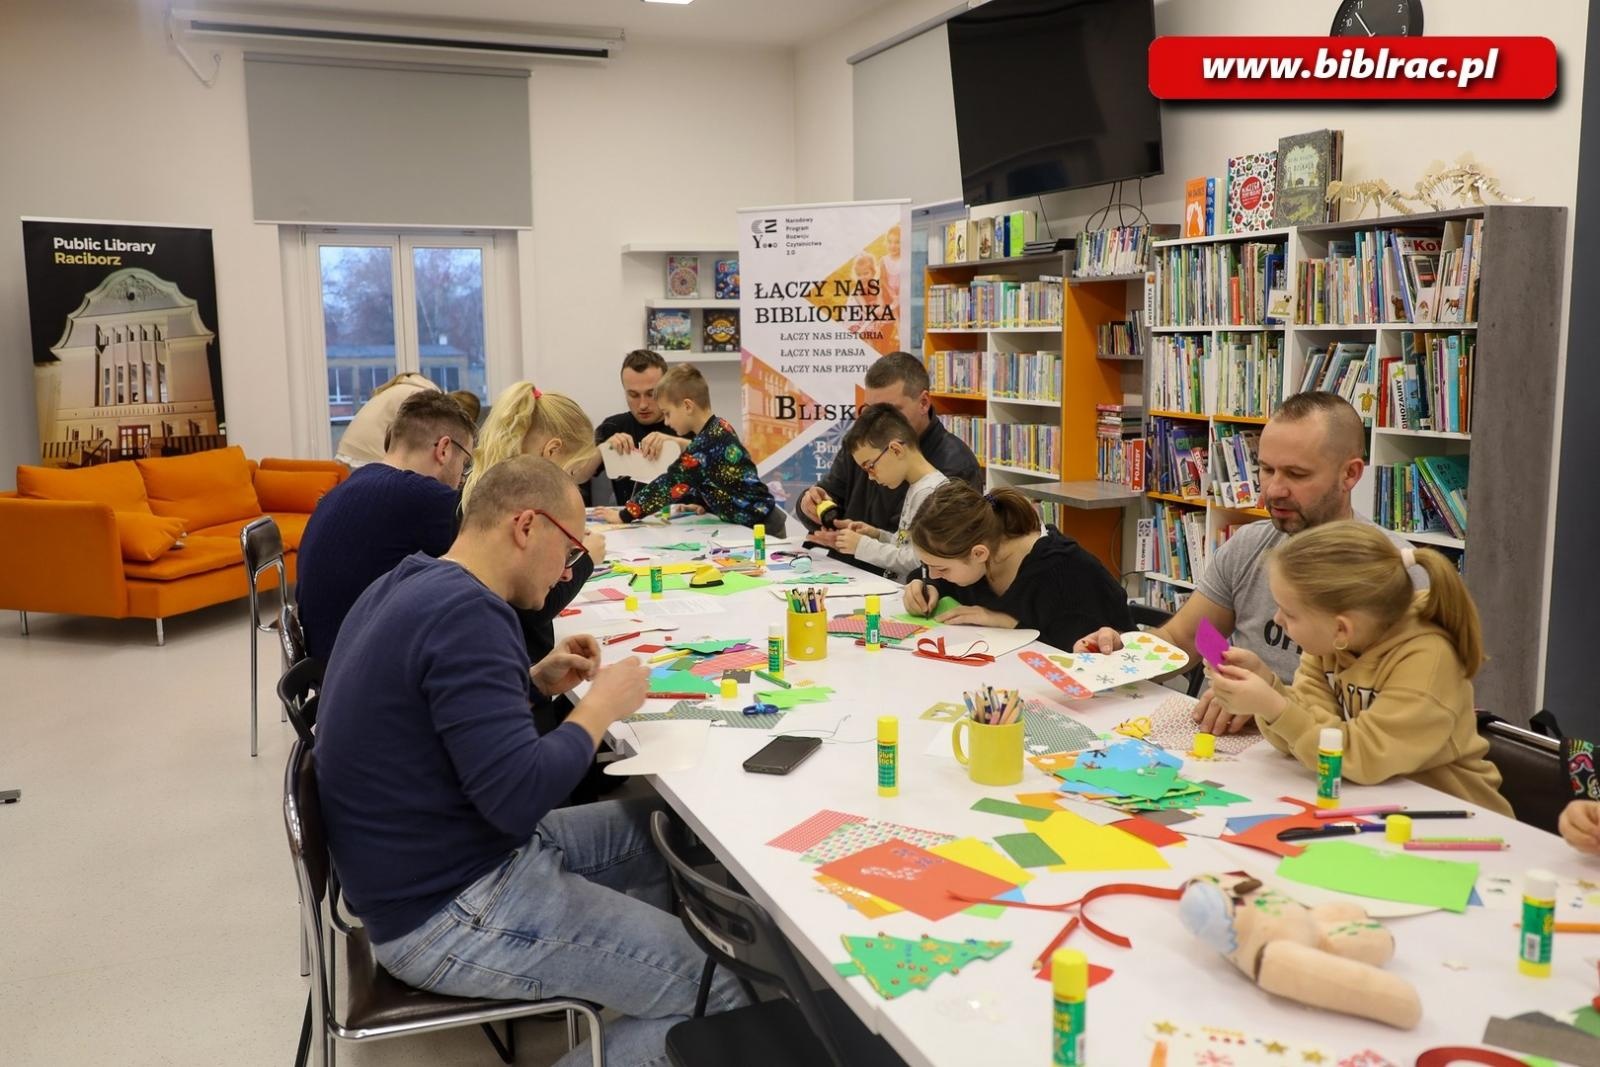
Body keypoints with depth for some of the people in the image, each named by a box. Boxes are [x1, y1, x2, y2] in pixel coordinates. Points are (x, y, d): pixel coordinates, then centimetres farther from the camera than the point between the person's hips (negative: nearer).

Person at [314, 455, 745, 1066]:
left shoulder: (413, 585, 6)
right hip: (445, 914, -10)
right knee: (721, 989, -8)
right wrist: (600, 708, -14)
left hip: (428, 868, 10)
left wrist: (534, 682, 8)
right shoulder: (464, 610, -25)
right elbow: (520, 797, -30)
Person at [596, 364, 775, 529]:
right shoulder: (719, 428, 7)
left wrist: (625, 515, -13)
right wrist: (698, 503, 1)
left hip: (756, 524, -8)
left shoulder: (706, 442, -20)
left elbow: (671, 483, -18)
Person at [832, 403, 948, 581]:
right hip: (894, 584, 9)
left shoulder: (931, 494, -15)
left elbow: (918, 562, -19)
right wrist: (878, 536, 5)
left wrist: (863, 545, -11)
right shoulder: (916, 488, 15)